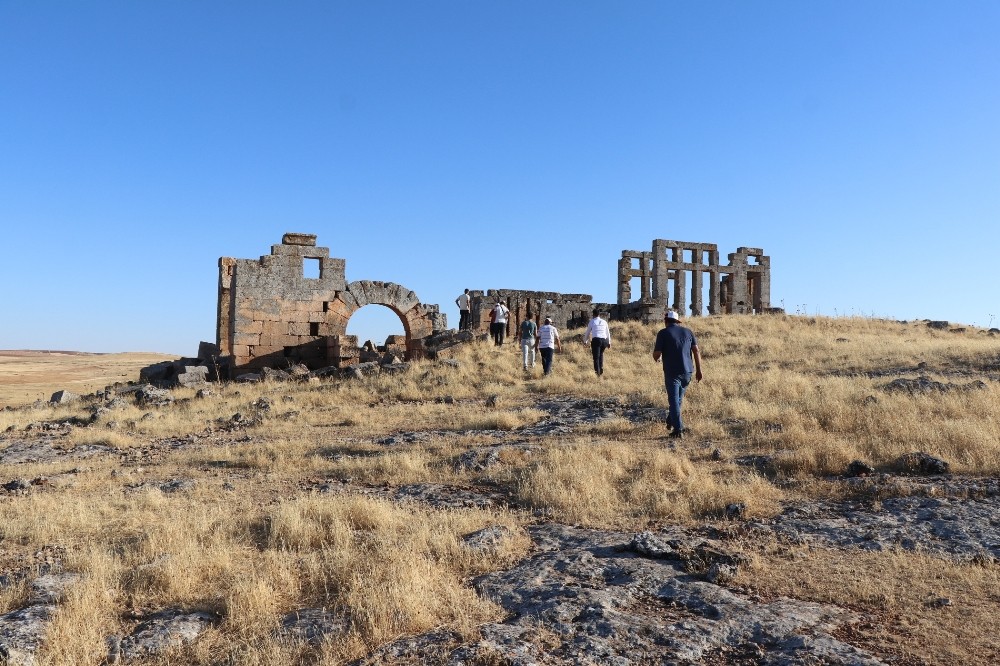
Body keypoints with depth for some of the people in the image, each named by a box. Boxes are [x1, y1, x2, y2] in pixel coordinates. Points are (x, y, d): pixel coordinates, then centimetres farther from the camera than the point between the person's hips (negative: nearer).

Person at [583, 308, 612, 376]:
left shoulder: (592, 322, 6)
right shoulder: (604, 322, 15)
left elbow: (587, 332, 13)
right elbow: (608, 333, 22)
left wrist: (585, 341, 28)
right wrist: (609, 342, 34)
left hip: (596, 340, -4)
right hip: (604, 340, 4)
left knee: (596, 357, 0)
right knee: (601, 354, 26)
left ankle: (597, 372, -5)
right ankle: (601, 369, 18)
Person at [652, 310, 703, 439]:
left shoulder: (663, 333, -5)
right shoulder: (688, 332, 7)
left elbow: (656, 355, -8)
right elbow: (696, 351, 1)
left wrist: (657, 358, 15)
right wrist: (698, 370, 4)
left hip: (672, 372, -4)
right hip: (687, 372, 5)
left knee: (674, 400, 0)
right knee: (679, 398, 21)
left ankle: (678, 429, -5)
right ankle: (671, 421, 36)